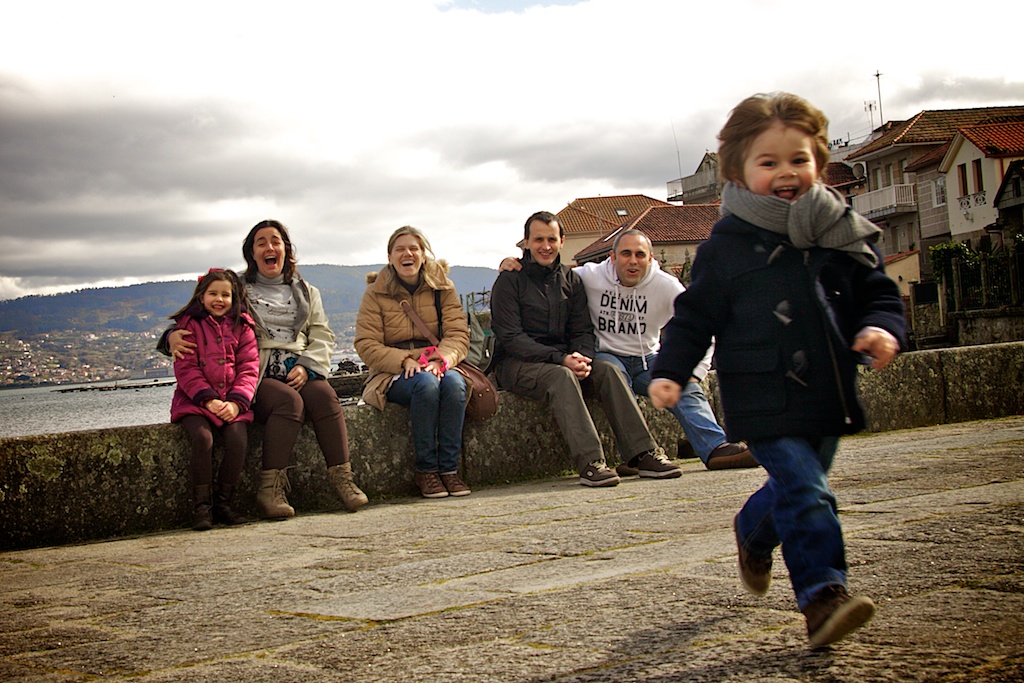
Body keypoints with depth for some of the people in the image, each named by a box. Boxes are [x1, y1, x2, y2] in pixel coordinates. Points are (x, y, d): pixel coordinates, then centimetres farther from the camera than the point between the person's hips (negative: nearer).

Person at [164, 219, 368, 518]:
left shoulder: (307, 292, 24)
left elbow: (322, 337, 16)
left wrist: (306, 366, -5)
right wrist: (175, 336, -16)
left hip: (299, 372, 3)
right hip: (259, 376, -3)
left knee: (324, 395, -31)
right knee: (289, 401, -35)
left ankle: (342, 478, -33)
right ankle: (270, 489, -38)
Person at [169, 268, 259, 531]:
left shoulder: (242, 326, 12)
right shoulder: (188, 324, 6)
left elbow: (248, 368, 5)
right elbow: (186, 369, -2)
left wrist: (236, 402, -12)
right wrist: (208, 399, -16)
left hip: (232, 401, 2)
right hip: (194, 400, -2)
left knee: (238, 439, -24)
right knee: (202, 438, -28)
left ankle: (223, 504, -9)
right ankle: (201, 507, -17)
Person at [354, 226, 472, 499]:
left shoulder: (443, 288, 9)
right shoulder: (376, 293, 3)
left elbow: (459, 335, -1)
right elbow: (366, 345, -5)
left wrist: (441, 359, -23)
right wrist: (405, 361, -20)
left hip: (437, 366, 2)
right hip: (393, 374, -2)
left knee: (454, 383, -33)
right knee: (426, 384, -35)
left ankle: (449, 468, -28)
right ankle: (425, 469, -26)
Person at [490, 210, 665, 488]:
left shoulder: (570, 279, 13)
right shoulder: (509, 280, -4)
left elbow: (582, 329, 9)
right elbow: (510, 337, -13)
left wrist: (582, 358, -16)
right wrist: (560, 359, -23)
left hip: (562, 360, 5)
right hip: (516, 363, -5)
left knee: (607, 370, -20)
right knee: (561, 376, -34)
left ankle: (645, 452, -24)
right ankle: (590, 464, -43)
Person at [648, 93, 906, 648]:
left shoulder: (844, 236, 4)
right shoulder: (727, 246, -6)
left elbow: (879, 294, 11)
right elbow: (695, 315, 0)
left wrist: (881, 329, -11)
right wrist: (670, 371, -11)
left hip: (828, 398, 5)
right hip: (767, 402, -5)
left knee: (796, 488, 21)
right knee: (806, 493, -16)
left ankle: (753, 531, 50)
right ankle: (822, 594, -13)